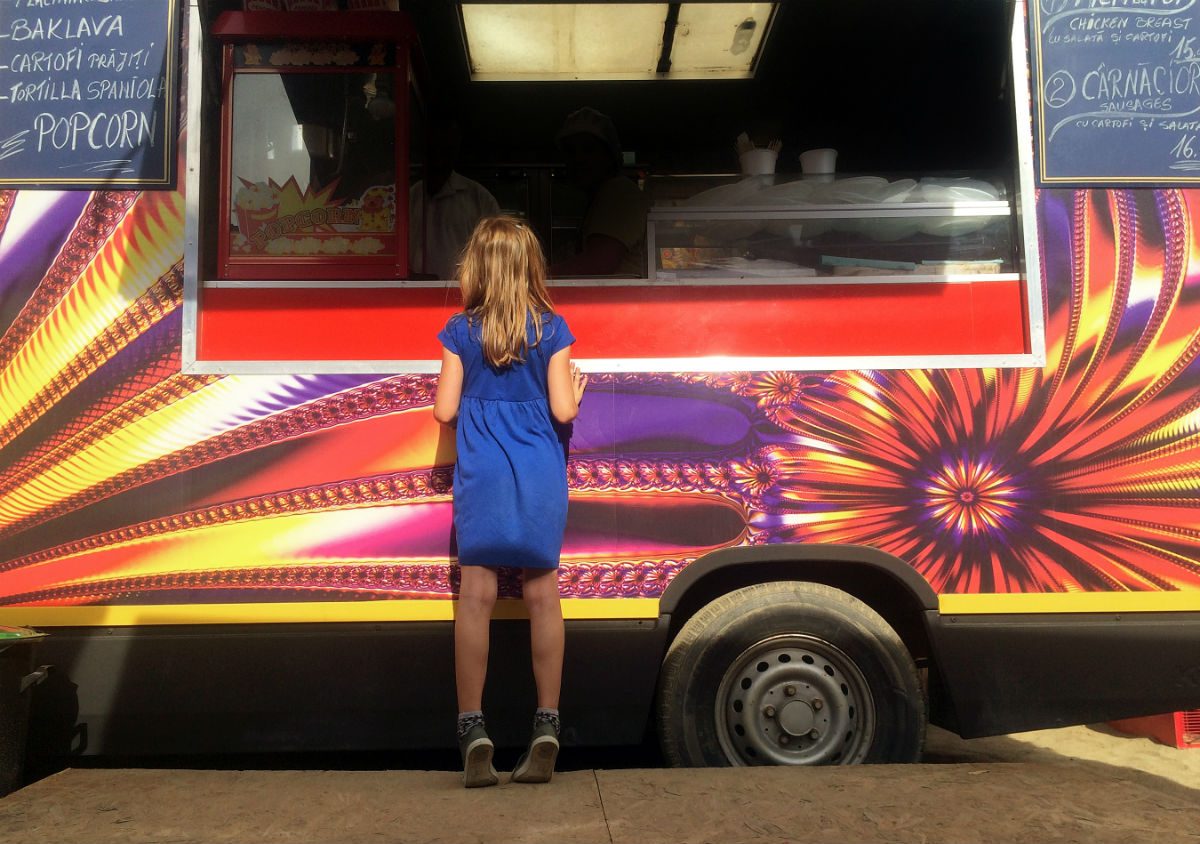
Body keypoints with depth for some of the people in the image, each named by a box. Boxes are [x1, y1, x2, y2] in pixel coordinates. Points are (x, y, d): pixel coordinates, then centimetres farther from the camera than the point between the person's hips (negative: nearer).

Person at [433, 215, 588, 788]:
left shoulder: (460, 330, 1)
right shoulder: (551, 328, 0)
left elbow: (444, 411, 0)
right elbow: (563, 410, -3)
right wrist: (576, 388, 18)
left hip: (481, 475, 0)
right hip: (540, 476, 1)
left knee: (476, 596, 1)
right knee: (542, 593, 5)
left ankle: (473, 730, 1)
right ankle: (546, 729, 9)